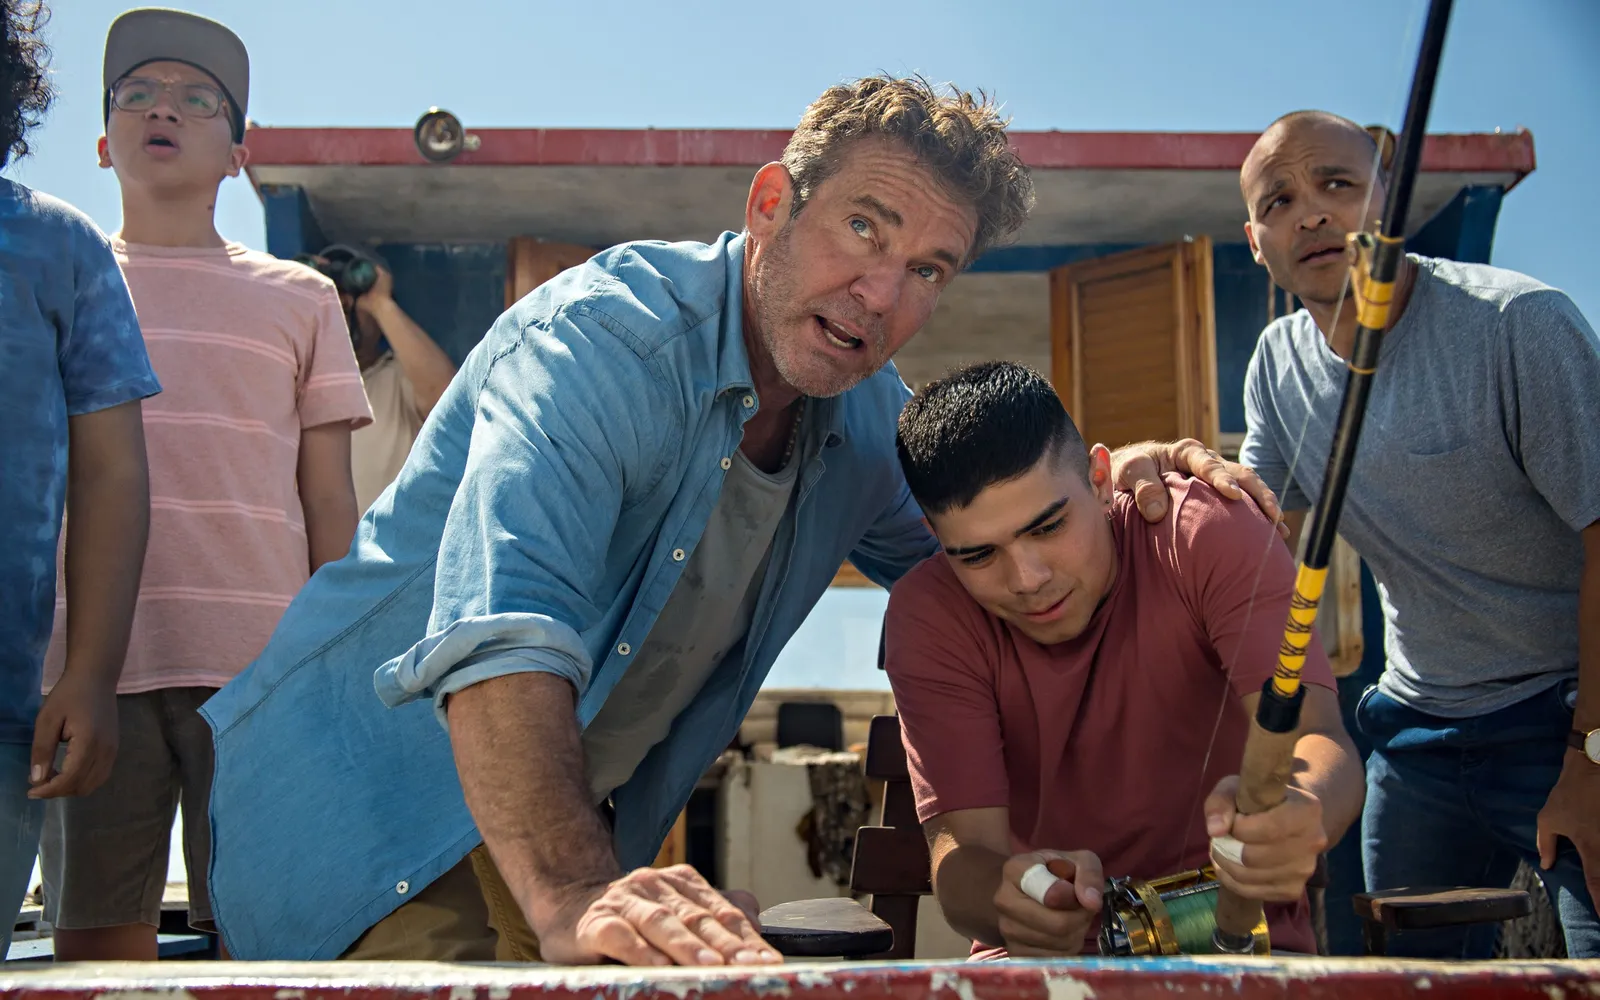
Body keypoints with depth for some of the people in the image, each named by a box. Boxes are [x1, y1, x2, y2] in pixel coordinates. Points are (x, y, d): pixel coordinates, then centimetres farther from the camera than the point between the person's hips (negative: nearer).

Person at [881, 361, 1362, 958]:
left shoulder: (1208, 533, -13)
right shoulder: (929, 614, -11)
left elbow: (1322, 740, -24)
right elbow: (962, 848, -17)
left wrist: (1298, 812, -48)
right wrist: (1009, 895, -41)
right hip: (1041, 960, 0)